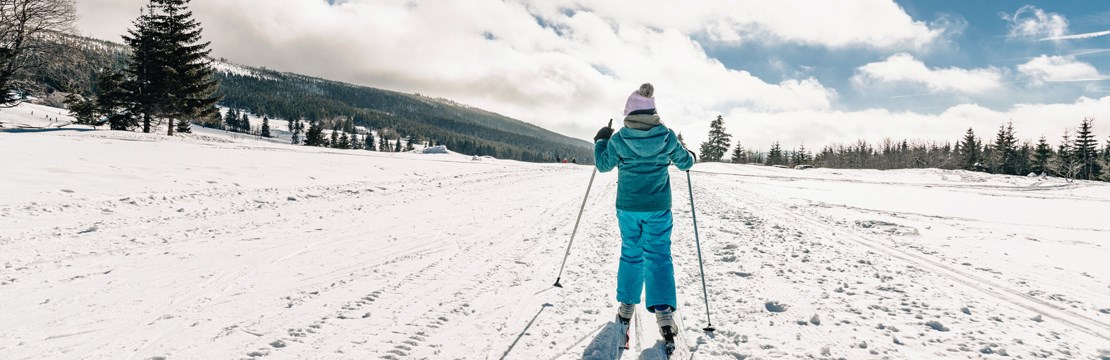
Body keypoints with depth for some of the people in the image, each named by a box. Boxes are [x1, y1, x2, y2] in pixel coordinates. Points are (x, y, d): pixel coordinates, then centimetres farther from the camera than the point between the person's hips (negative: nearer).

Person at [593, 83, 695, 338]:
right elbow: (685, 163, 5)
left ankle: (626, 306, 24)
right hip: (658, 208, 0)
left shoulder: (619, 139, -11)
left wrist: (600, 140, 18)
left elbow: (603, 165, 2)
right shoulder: (667, 136, -8)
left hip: (627, 207, 1)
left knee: (631, 254, 17)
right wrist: (689, 157, 29)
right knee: (658, 255, 3)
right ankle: (664, 312, -9)